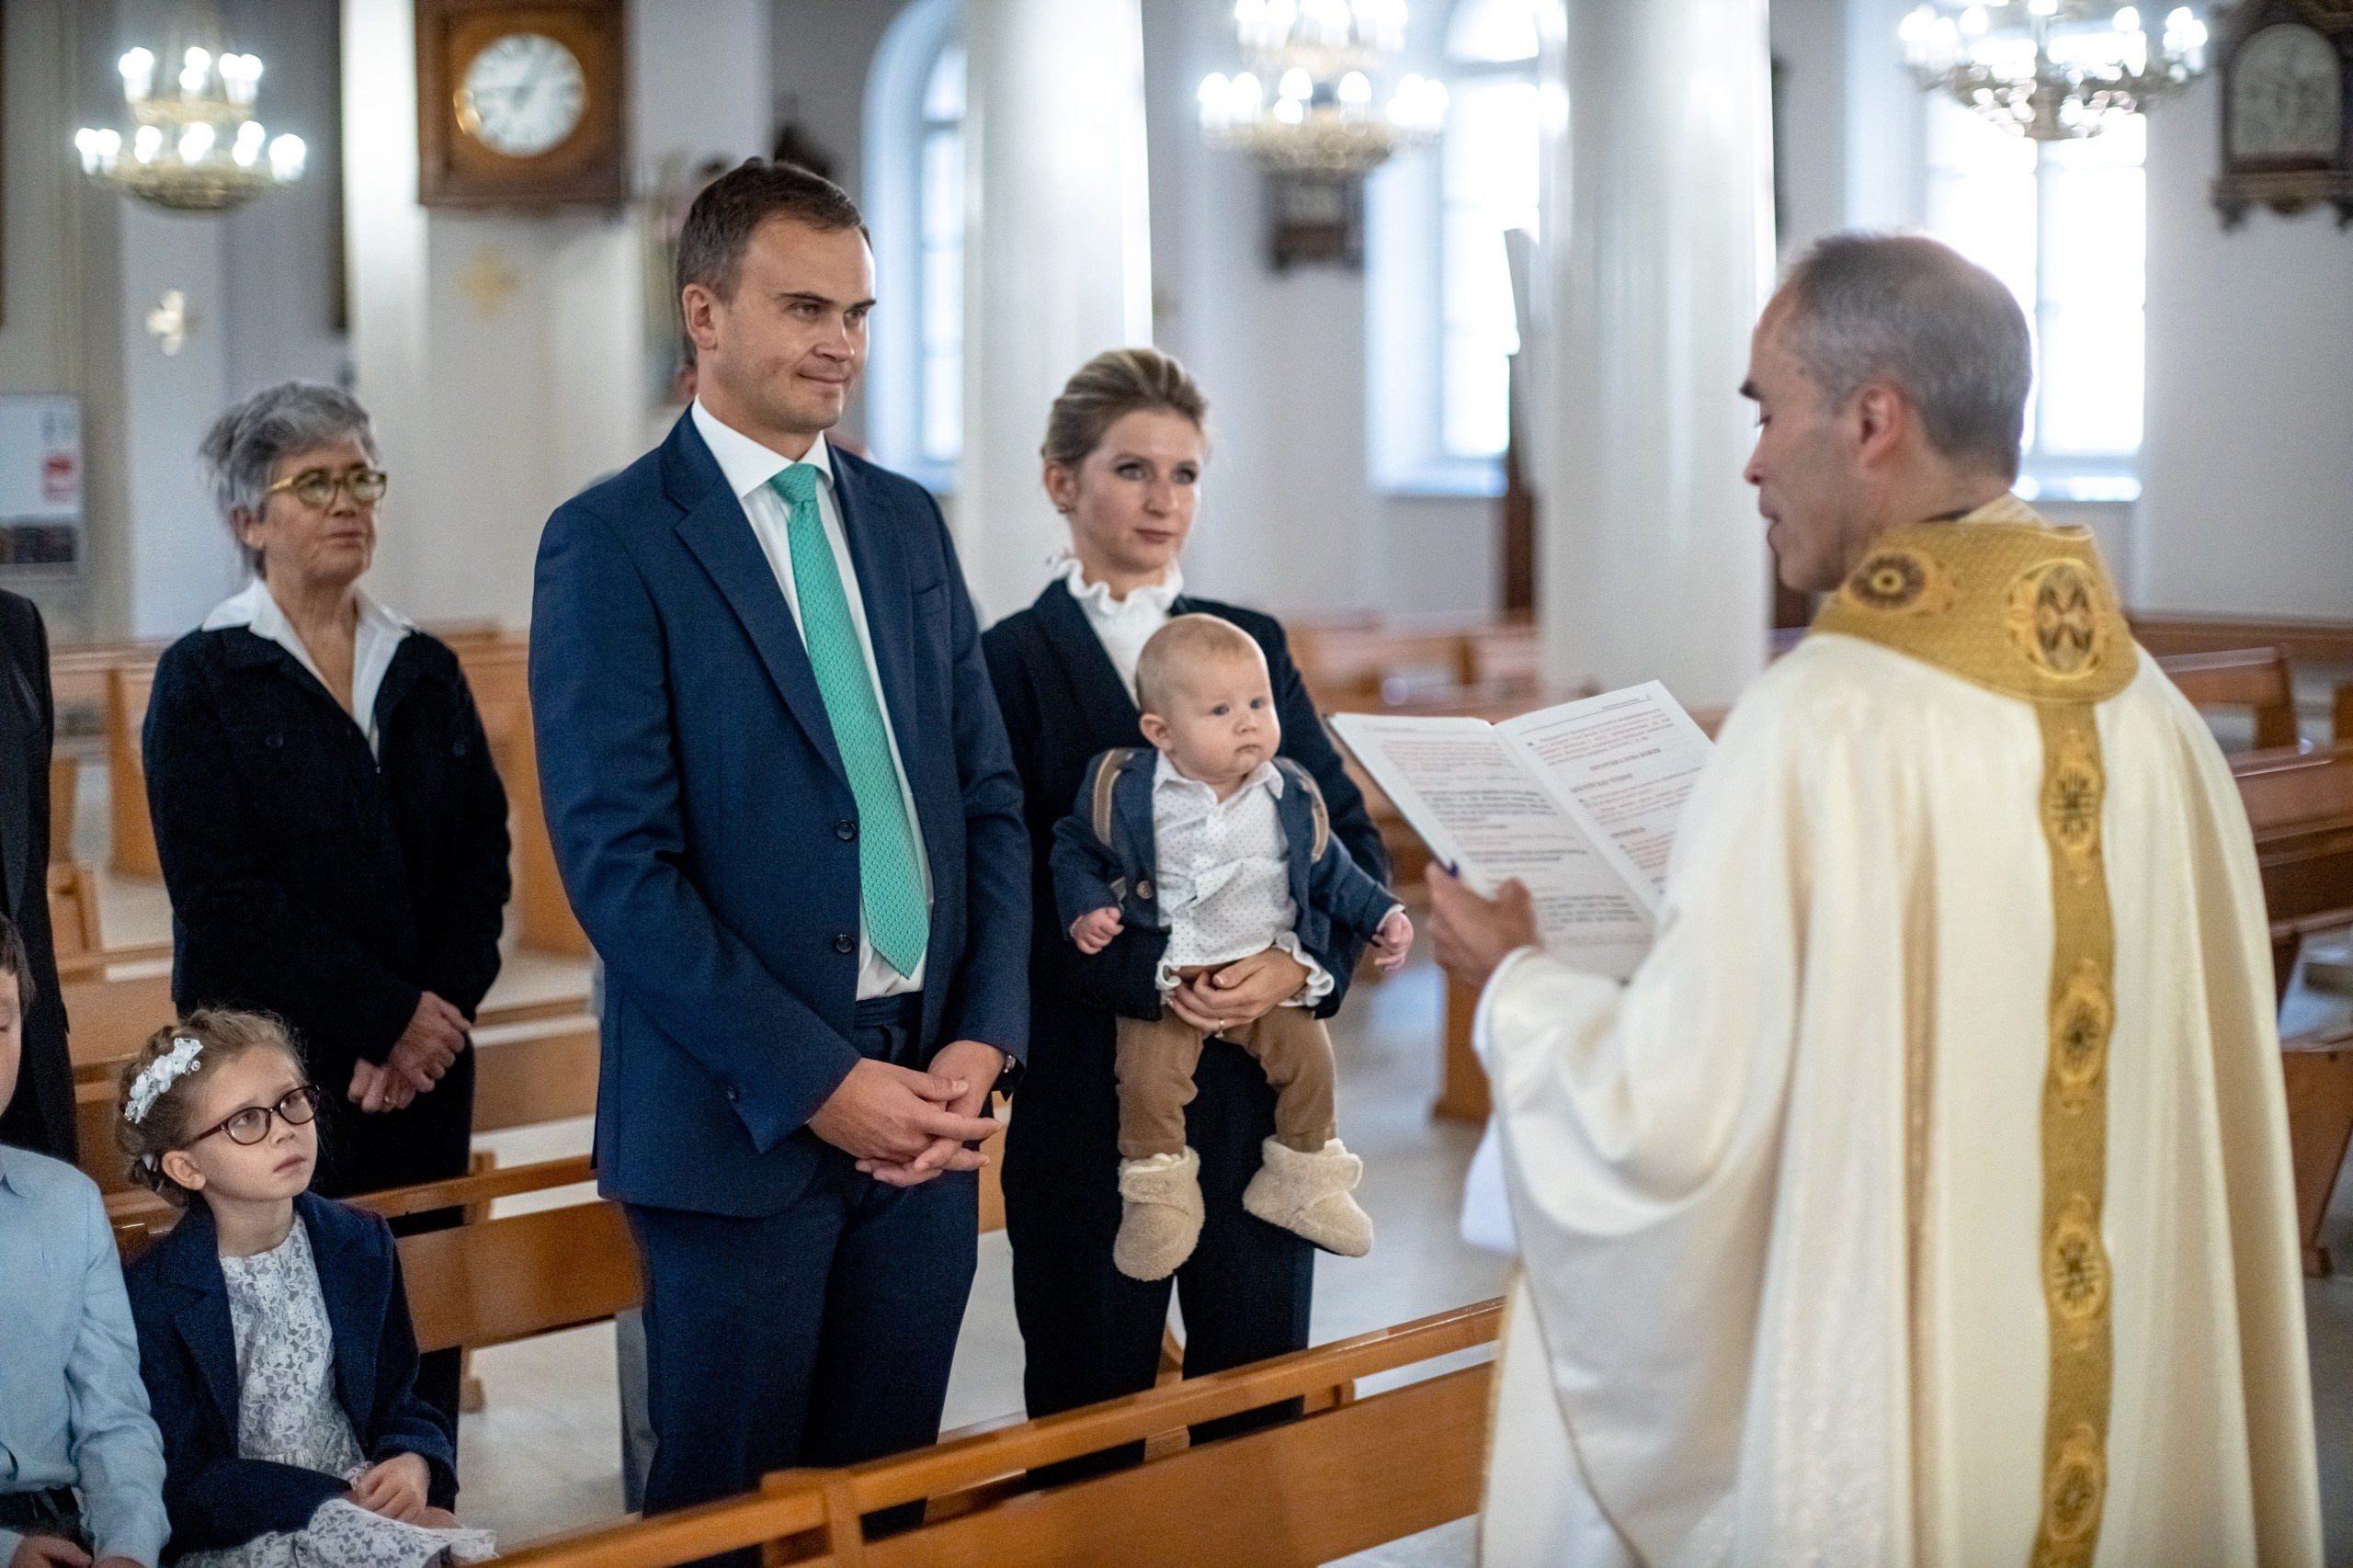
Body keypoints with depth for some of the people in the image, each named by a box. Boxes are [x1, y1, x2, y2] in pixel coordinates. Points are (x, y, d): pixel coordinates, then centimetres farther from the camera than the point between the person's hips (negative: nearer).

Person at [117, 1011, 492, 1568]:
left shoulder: (363, 1245, 5)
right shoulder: (154, 1294, -10)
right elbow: (186, 1486, -11)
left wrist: (414, 1463, -12)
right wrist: (342, 1501, -19)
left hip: (366, 1499, 5)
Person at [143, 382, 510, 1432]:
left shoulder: (427, 672, 12)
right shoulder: (204, 680, -2)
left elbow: (483, 861, 7)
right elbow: (222, 898, -10)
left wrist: (438, 1016, -9)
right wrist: (388, 1017, -13)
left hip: (423, 1068, 4)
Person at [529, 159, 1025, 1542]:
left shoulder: (908, 523, 11)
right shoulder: (611, 544, -7)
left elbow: (989, 797, 12)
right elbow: (619, 859, -13)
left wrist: (984, 1038, -3)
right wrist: (820, 1083, -16)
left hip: (930, 1105, 5)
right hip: (742, 1121, -5)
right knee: (734, 1513, 6)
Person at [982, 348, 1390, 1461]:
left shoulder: (1254, 644, 12)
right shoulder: (1010, 660, -1)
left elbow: (1351, 836, 7)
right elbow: (1012, 893, -8)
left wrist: (1298, 963, -12)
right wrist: (1157, 982, -21)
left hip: (1262, 1078, 3)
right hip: (1087, 1090, -3)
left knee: (1262, 1398, 7)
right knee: (1090, 1406, 7)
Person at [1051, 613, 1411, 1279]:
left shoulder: (1290, 797, -2)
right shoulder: (1124, 791, -9)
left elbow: (1329, 869, 11)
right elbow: (1076, 847, 4)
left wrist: (1381, 914, 5)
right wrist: (1085, 907, -11)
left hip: (1268, 967, 2)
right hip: (1161, 975, -2)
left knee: (1309, 1057, -4)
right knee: (1148, 1074, -15)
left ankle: (1302, 1182, 17)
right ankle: (1158, 1194, 6)